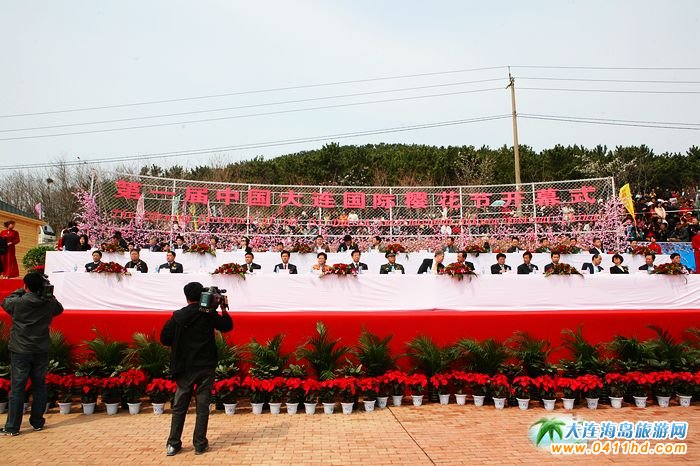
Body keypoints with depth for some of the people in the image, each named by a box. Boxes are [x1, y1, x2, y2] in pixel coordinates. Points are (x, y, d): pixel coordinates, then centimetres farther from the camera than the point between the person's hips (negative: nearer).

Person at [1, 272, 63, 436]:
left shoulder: (18, 302, -13)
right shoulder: (50, 303, -5)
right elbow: (59, 309, 18)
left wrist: (20, 292, 15)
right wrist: (47, 295, 10)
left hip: (20, 351, -3)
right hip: (41, 351, 3)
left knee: (17, 388, 2)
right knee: (39, 386, 12)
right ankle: (37, 422, 21)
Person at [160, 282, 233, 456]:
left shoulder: (177, 316, -5)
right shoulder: (209, 314, -6)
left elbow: (165, 339, -3)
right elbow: (228, 326, 6)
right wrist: (224, 308, 11)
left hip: (185, 368, 1)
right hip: (205, 367, 0)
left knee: (179, 407, 11)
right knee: (202, 407, 6)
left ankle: (173, 444, 14)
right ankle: (200, 444, 11)